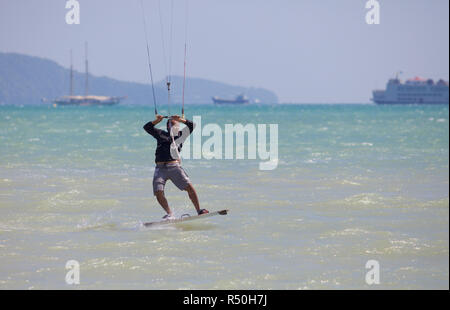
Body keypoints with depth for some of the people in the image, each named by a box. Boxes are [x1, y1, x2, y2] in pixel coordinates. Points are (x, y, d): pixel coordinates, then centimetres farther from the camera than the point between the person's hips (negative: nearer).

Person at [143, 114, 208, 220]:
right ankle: (170, 214, -11)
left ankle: (199, 211, -5)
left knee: (189, 187, -12)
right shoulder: (161, 134, 19)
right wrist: (157, 120, 7)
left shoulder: (180, 135, 19)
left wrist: (180, 120, 6)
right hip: (160, 168, 0)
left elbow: (191, 125, 14)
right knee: (158, 192, -16)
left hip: (174, 166, 0)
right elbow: (147, 127, 16)